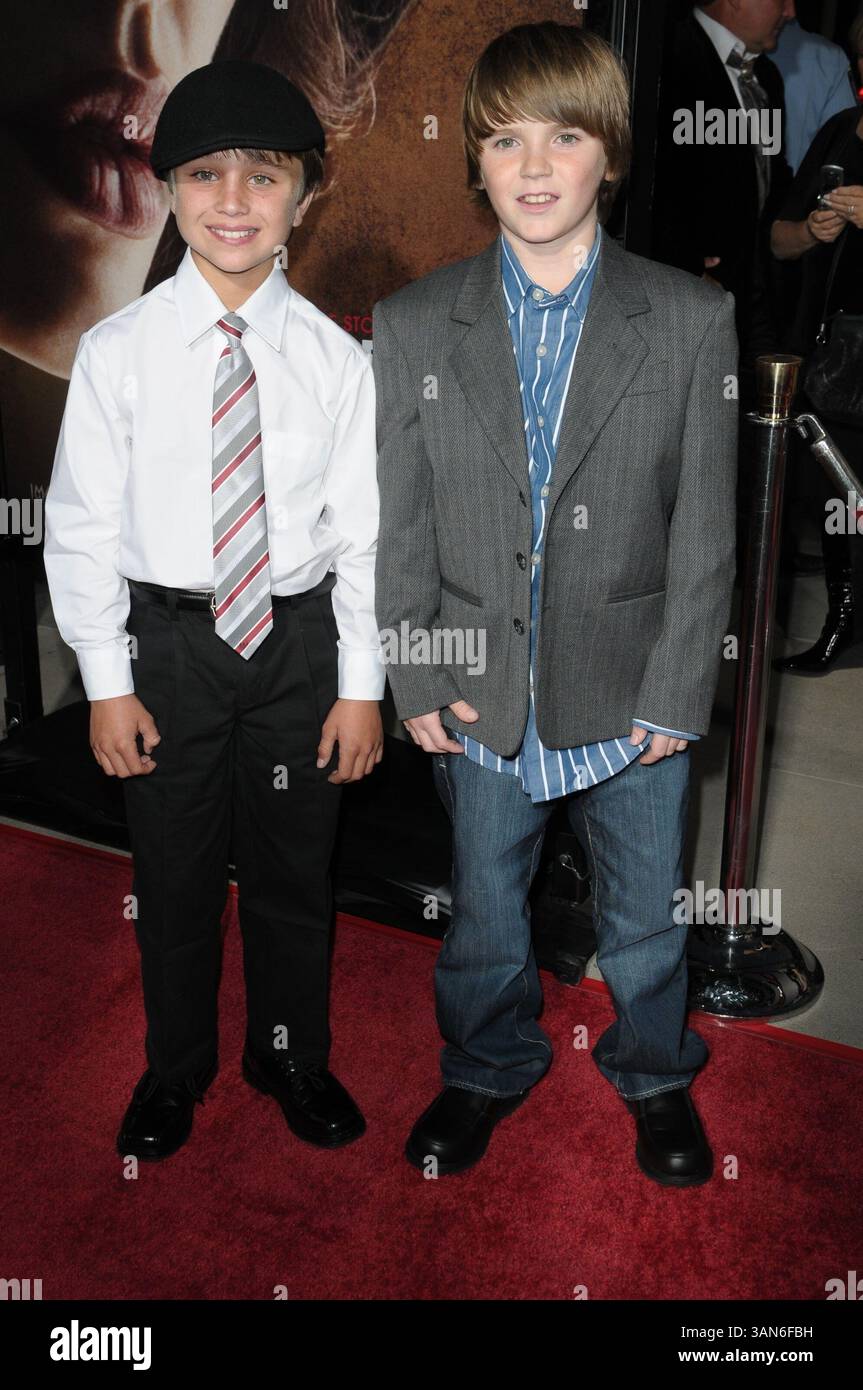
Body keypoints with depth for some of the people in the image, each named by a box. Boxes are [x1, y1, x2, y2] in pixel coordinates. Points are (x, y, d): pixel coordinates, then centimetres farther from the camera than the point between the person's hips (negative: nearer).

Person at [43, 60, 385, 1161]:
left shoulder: (334, 357, -4)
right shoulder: (117, 351, -6)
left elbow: (360, 530, -1)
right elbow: (82, 525, -3)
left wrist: (361, 684, -2)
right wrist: (106, 680, -5)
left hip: (300, 636, 1)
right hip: (167, 637, 0)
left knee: (293, 868, 14)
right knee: (173, 872, 13)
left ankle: (292, 1057, 39)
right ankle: (176, 1068, 38)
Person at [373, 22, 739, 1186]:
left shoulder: (693, 321, -6)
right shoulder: (411, 326, -4)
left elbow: (706, 530, -6)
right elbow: (397, 528, -2)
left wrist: (676, 696, -9)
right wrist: (416, 683, -5)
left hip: (633, 692, 0)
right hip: (480, 695, 1)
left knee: (646, 914, 19)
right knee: (484, 910, 20)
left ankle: (655, 1074, 47)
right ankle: (489, 1069, 47)